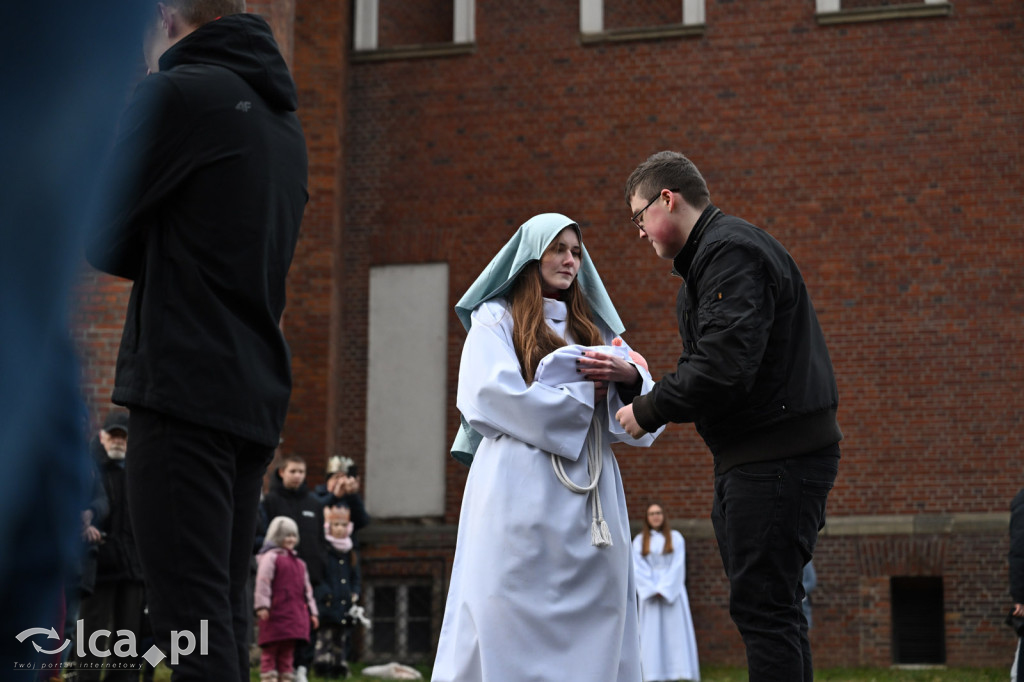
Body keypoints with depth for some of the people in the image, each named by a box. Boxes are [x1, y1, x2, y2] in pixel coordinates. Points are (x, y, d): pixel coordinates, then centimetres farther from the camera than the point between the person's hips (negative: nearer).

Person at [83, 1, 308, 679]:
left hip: (186, 390, -8)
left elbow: (103, 239, -2)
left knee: (195, 616, -11)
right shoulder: (285, 121, 21)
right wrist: (146, 253, 14)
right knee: (226, 616, 11)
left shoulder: (179, 94, -5)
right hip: (258, 400, 8)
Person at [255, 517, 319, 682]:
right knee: (271, 650, -5)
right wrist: (262, 606, -20)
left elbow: (306, 589, 24)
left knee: (288, 651, 8)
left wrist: (312, 611, 19)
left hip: (295, 615, 7)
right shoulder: (271, 557, -2)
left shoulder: (299, 563, 22)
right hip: (275, 613, -7)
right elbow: (263, 582, -12)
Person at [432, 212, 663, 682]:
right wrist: (580, 392, -4)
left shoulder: (593, 326, 22)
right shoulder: (496, 318, 10)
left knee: (591, 621, -2)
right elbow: (492, 396, -7)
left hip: (589, 495, 4)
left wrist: (629, 376, -8)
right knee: (515, 623, -9)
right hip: (523, 489, -4)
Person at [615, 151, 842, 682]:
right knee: (770, 607, 14)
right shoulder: (710, 256, 21)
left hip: (777, 455, -11)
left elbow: (724, 365, -25)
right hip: (754, 455, 11)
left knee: (761, 606, -10)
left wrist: (648, 411, -13)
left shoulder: (731, 250, -14)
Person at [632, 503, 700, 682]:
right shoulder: (639, 541, 9)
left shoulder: (675, 537, 7)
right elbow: (638, 569, 1)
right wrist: (652, 590, -10)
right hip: (649, 592, 1)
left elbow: (677, 566, -1)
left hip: (672, 591, -1)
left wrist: (664, 589, -10)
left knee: (675, 632, -6)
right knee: (651, 633, -4)